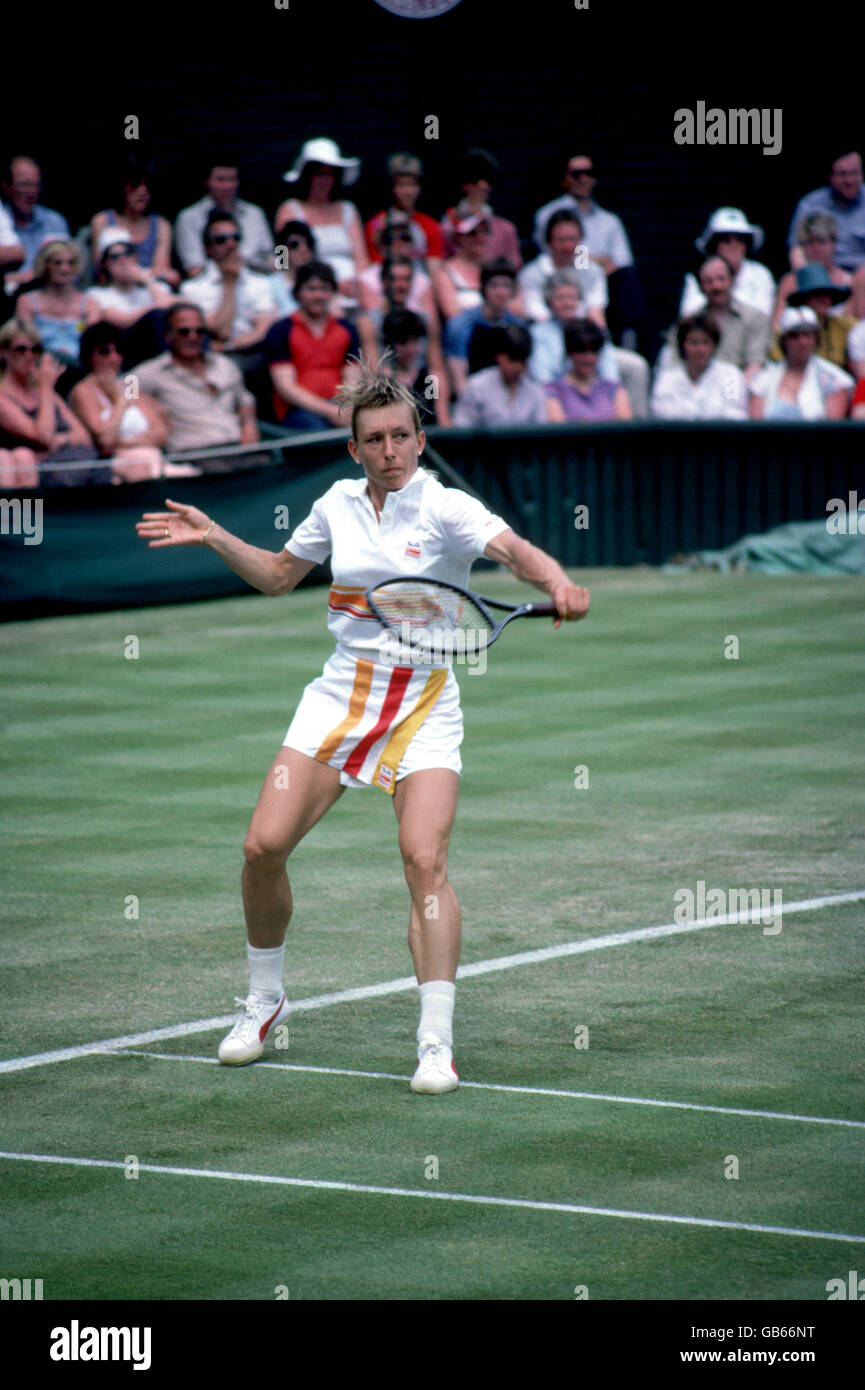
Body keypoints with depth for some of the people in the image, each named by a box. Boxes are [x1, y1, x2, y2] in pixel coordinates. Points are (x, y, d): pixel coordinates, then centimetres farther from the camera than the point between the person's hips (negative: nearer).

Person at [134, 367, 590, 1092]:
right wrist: (214, 537, 11)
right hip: (340, 696, 4)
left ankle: (437, 1043, -16)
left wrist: (556, 580, -47)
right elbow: (278, 574, 23)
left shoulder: (445, 507, -9)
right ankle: (265, 1000, 19)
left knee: (426, 861, -19)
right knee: (264, 846, -5)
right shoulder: (337, 504, 6)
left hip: (422, 706, -4)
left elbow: (515, 548, -27)